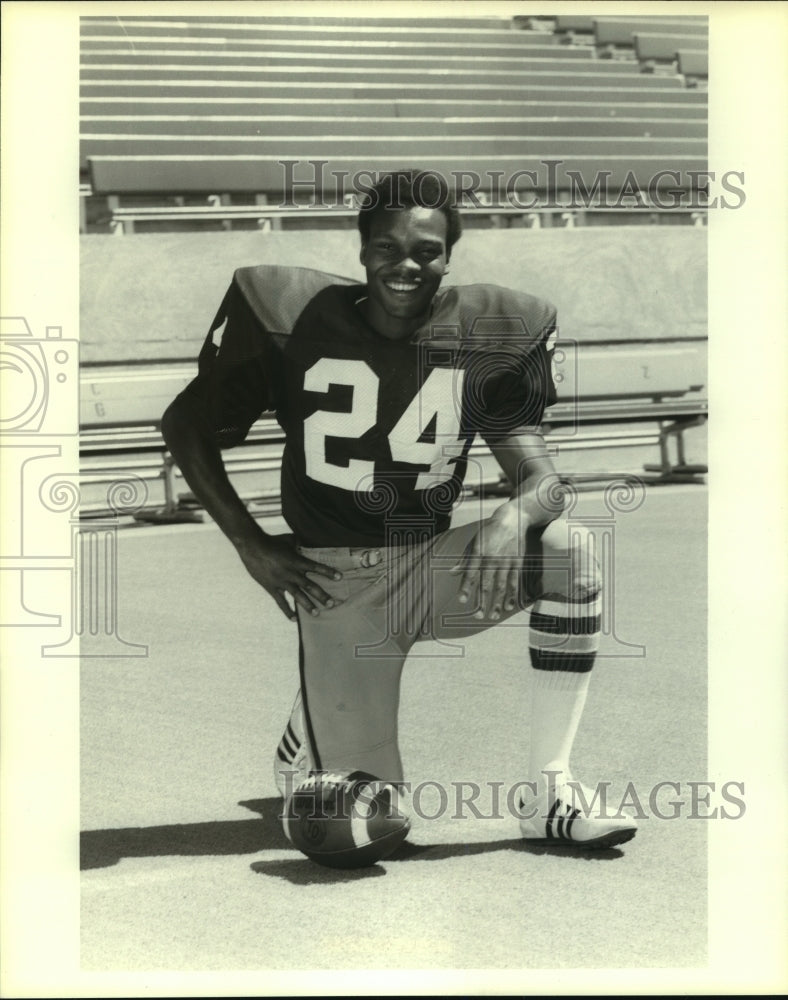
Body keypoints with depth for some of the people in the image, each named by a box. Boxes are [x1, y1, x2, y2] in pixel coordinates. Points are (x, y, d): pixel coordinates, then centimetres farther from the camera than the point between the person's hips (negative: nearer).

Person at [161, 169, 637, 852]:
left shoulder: (483, 341, -3)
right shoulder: (297, 322, -7)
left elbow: (543, 478, -8)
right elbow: (185, 424, 3)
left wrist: (513, 517, -33)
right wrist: (249, 542, -6)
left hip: (431, 566, 2)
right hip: (337, 582, -2)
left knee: (571, 550, -27)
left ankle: (551, 793, -19)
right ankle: (306, 728, 31)